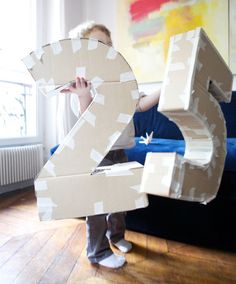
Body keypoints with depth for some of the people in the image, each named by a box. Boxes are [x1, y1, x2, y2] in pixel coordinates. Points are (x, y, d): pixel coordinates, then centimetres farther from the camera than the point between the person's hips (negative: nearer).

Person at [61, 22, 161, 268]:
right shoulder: (83, 82, -9)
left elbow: (140, 104, 5)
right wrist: (84, 97, -38)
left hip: (119, 151, 7)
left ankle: (116, 235, 41)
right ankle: (98, 252, 21)